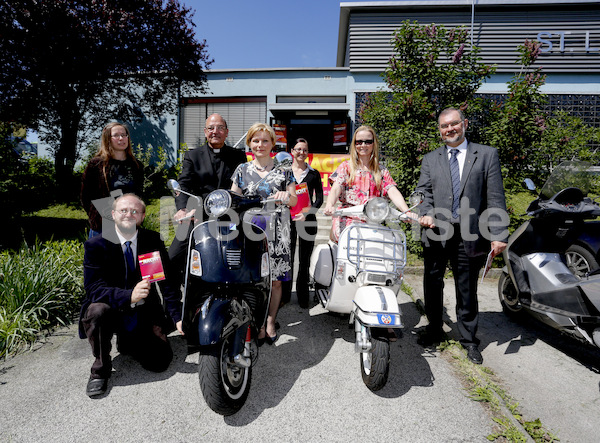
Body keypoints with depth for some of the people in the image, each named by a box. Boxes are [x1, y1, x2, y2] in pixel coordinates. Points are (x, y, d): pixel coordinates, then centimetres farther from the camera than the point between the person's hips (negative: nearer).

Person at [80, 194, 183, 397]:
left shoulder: (153, 240, -5)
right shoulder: (96, 245, -10)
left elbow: (167, 280, -5)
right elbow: (93, 288, -20)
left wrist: (178, 316, -16)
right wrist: (129, 296, -38)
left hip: (144, 314, 2)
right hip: (112, 310, -1)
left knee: (160, 362, -12)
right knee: (97, 310, -35)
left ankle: (127, 341, 22)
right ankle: (100, 369, -9)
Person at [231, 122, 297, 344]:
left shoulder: (284, 169, 11)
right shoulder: (242, 170, 13)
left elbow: (294, 200, 8)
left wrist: (286, 196, -14)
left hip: (277, 232, 0)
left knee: (275, 280, 3)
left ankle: (270, 322, 19)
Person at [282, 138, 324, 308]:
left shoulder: (314, 174, 8)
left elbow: (319, 198, 3)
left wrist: (307, 213, -12)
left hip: (307, 220, 0)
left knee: (304, 260, 4)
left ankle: (303, 297, 14)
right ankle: (284, 295, 16)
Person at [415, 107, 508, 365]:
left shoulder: (487, 155, 5)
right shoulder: (430, 160, 11)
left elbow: (495, 198, -1)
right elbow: (423, 191, 4)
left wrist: (498, 235, -8)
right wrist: (425, 213, -18)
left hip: (469, 235, -2)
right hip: (436, 233, 2)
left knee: (467, 290, 9)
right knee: (432, 285, 13)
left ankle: (469, 339, 28)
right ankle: (434, 330, 33)